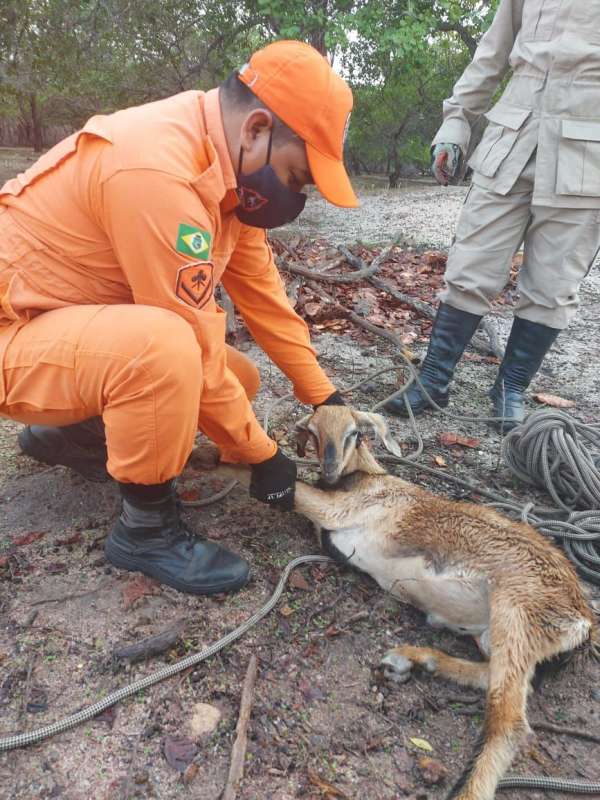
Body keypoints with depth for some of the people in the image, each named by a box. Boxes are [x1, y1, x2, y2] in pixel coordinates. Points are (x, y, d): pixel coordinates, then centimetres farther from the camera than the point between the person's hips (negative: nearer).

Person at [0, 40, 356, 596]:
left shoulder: (224, 159, 0)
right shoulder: (159, 172, -30)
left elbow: (260, 289, 3)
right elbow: (197, 346, -28)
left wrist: (323, 395, 3)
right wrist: (262, 455, -16)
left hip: (85, 325, 9)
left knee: (238, 382, 6)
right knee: (166, 347, -37)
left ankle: (71, 434, 19)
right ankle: (147, 528, -12)